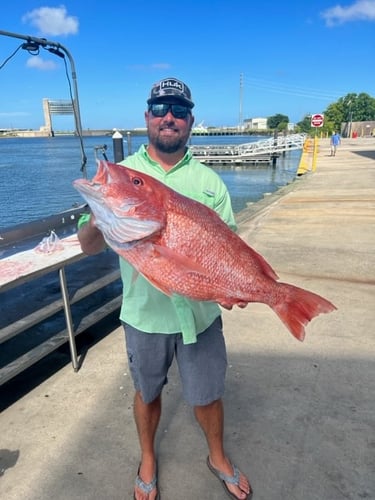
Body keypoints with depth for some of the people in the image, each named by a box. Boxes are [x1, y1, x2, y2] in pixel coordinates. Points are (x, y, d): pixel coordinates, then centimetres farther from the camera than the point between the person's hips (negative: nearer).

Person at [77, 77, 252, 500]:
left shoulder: (208, 181, 0)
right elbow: (88, 245, -7)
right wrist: (100, 218, -29)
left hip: (201, 311, 1)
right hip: (144, 312, 0)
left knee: (207, 396, 17)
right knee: (147, 392, 21)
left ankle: (218, 458, 48)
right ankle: (148, 460, 50)